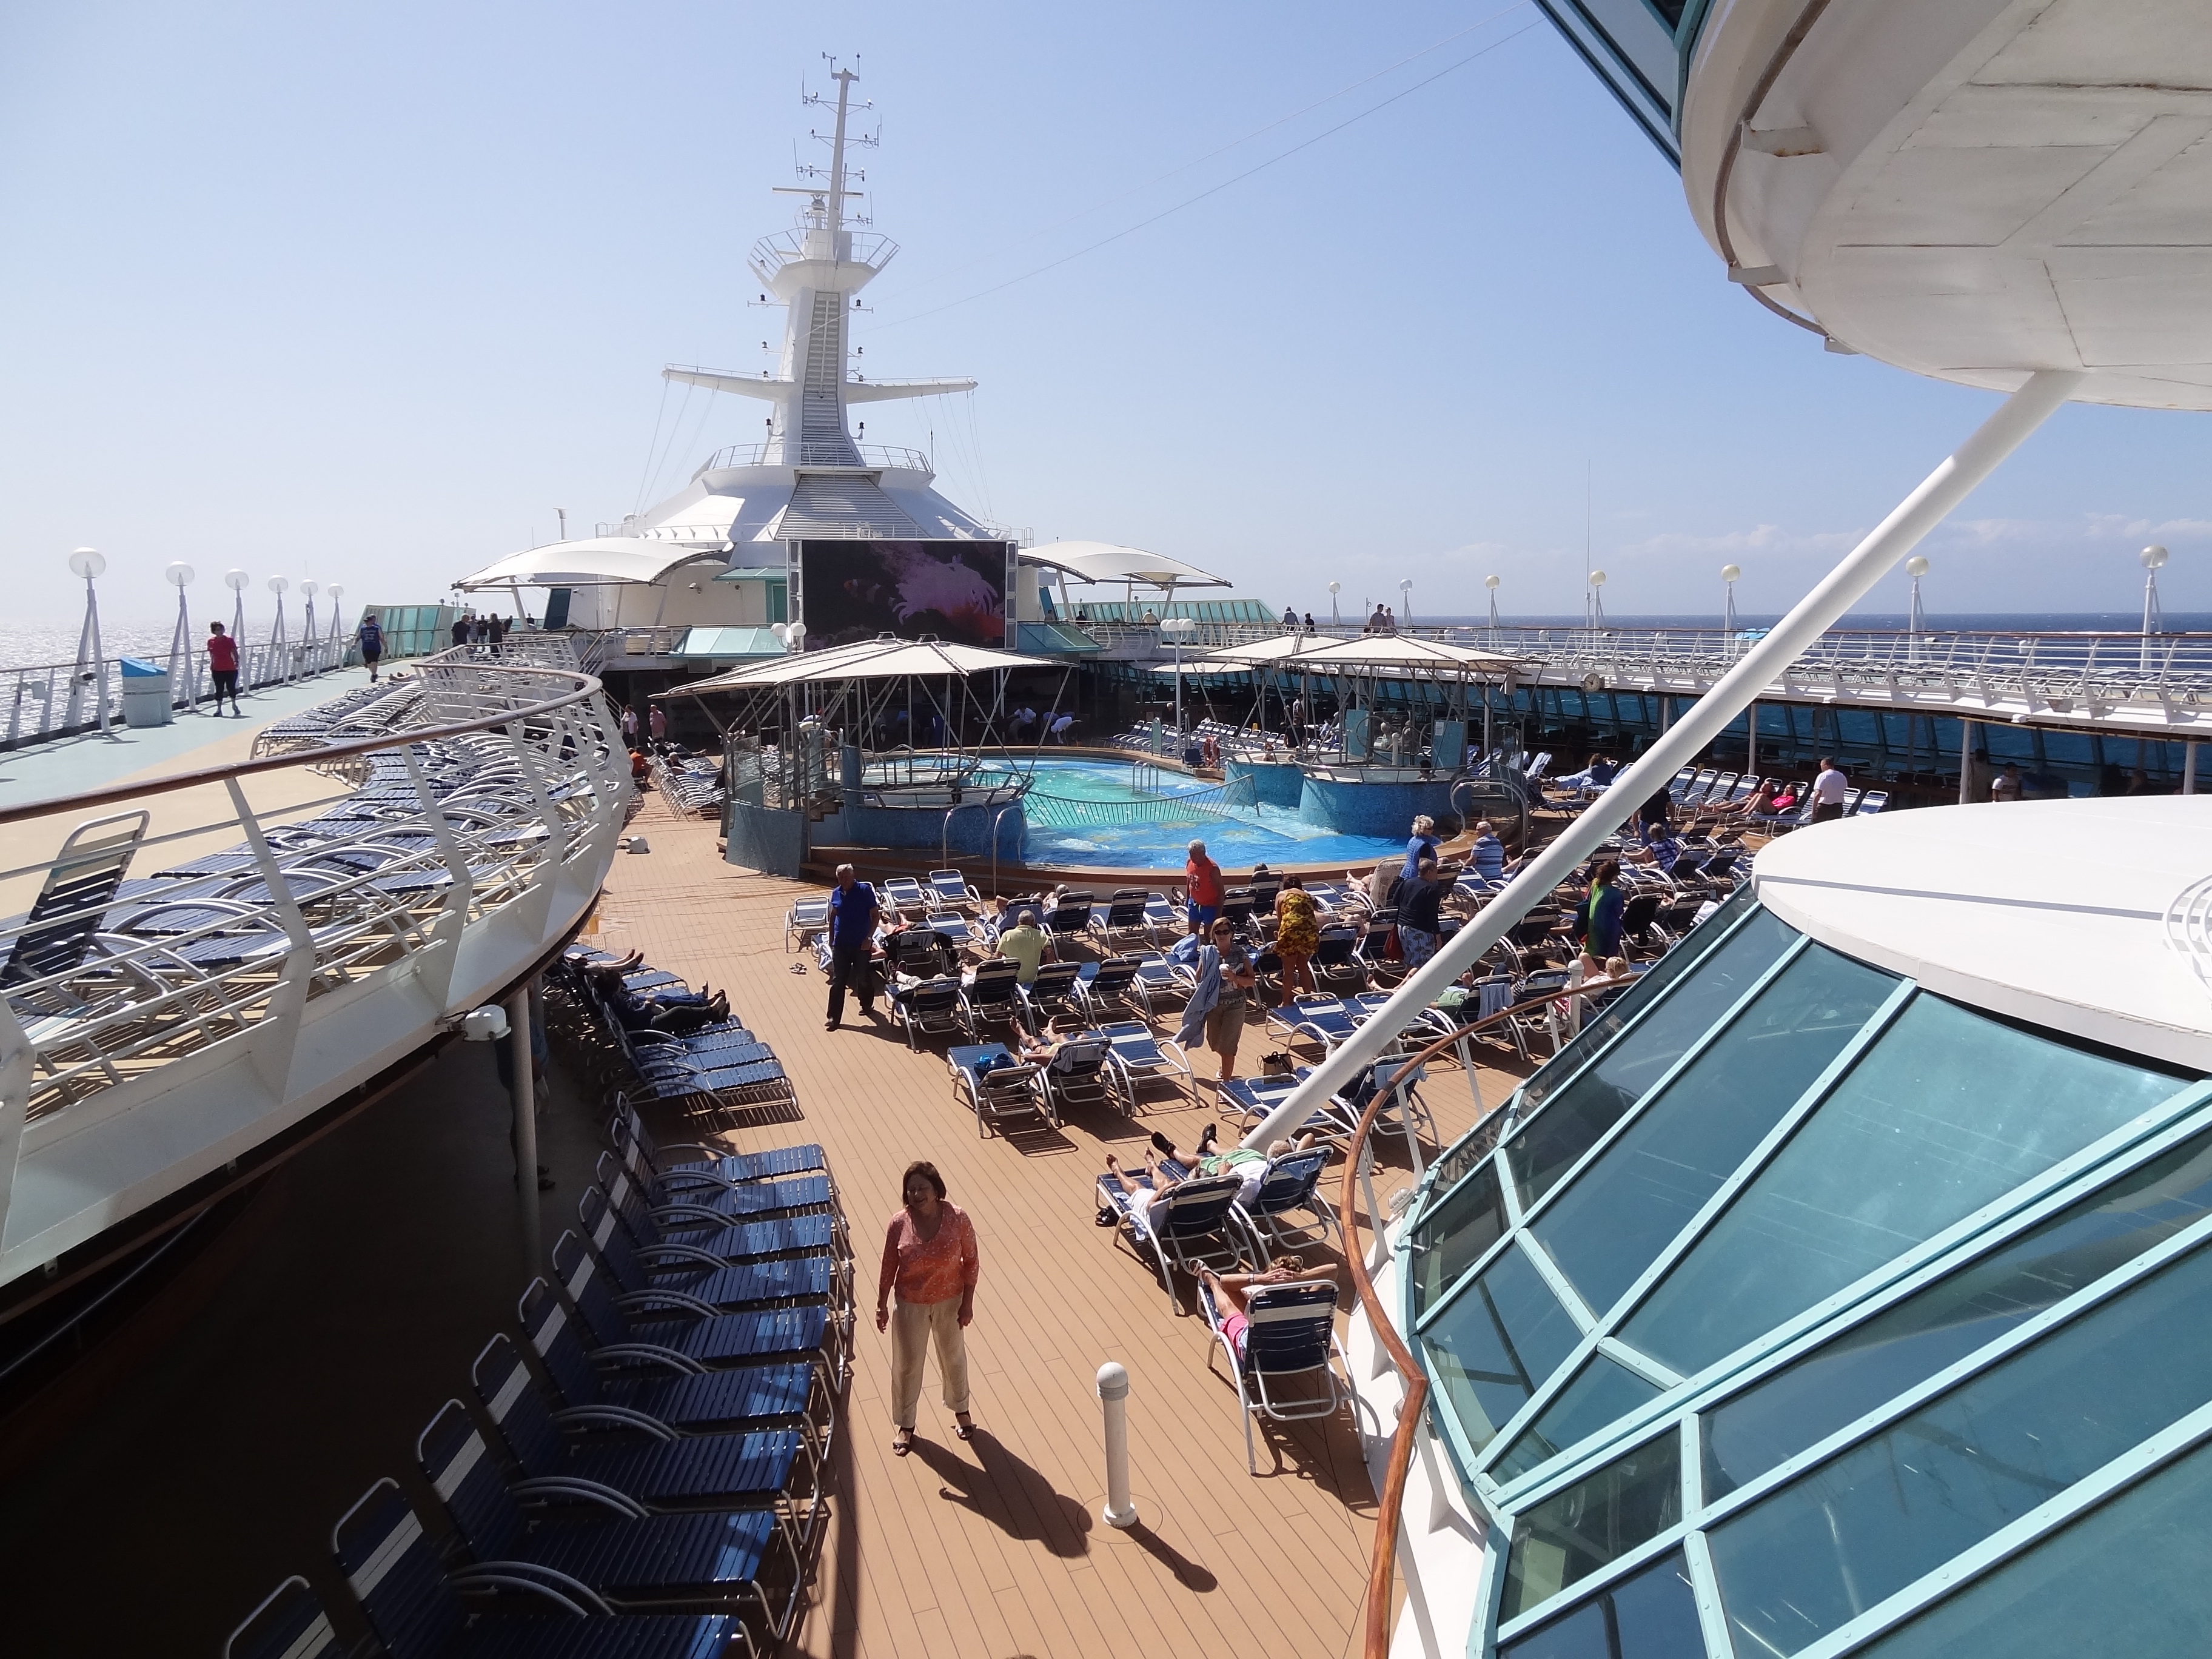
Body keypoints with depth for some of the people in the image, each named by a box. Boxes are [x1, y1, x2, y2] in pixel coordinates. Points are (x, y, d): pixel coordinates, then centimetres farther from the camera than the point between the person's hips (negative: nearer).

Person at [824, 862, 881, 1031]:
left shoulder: (865, 891, -10)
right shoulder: (836, 894, 2)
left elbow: (875, 915, -7)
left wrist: (869, 937, -15)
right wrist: (831, 939, 13)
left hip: (861, 944, -3)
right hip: (841, 944, 3)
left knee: (863, 978, 11)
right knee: (838, 981, 2)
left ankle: (867, 1006, 34)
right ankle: (834, 1017, 5)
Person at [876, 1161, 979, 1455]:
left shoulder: (957, 1218, -21)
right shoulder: (899, 1223, -19)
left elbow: (972, 1261, -10)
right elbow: (889, 1266, -7)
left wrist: (968, 1302, -8)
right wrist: (882, 1305, -1)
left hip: (950, 1302, 0)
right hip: (911, 1305, 0)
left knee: (954, 1358, 22)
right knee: (907, 1364, 15)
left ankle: (961, 1408, 48)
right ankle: (905, 1424, 37)